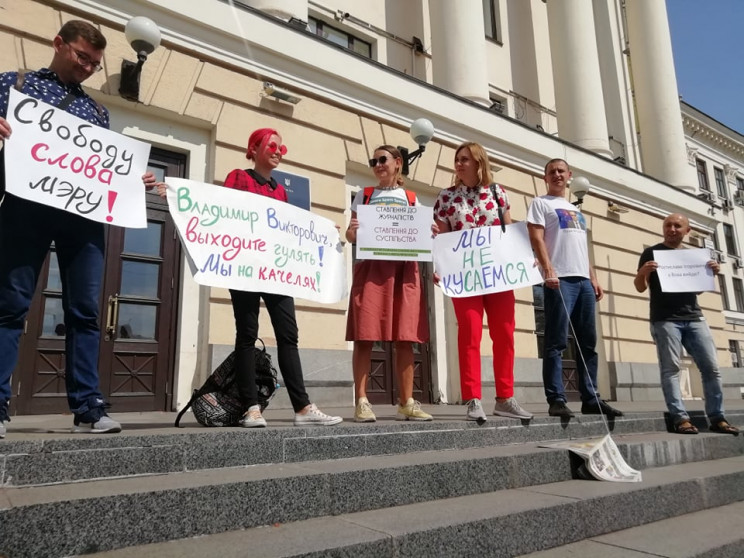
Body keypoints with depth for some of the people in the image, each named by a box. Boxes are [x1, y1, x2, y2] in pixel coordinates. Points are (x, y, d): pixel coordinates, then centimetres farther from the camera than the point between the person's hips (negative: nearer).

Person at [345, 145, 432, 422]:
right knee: (364, 336, -8)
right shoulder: (364, 195, 16)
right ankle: (362, 402, -3)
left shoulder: (412, 199, 19)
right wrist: (351, 231, -12)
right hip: (371, 267, -1)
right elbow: (352, 236, 11)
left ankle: (407, 402, 6)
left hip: (404, 269, 1)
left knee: (405, 337, -1)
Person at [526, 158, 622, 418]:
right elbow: (536, 239, -7)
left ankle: (591, 399, 13)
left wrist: (593, 278, 15)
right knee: (556, 343, -9)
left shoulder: (576, 210, 27)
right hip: (560, 280, -7)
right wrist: (548, 269, -20)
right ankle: (556, 400, -7)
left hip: (583, 280, 7)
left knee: (588, 343, 7)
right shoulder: (541, 203, 6)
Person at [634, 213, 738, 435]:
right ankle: (680, 418, -10)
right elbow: (640, 288, 1)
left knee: (711, 367, 1)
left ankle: (717, 418, 8)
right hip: (665, 320, -5)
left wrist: (712, 272, 4)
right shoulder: (651, 253, 5)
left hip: (694, 318, 5)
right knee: (670, 368, -9)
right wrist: (643, 272, -21)